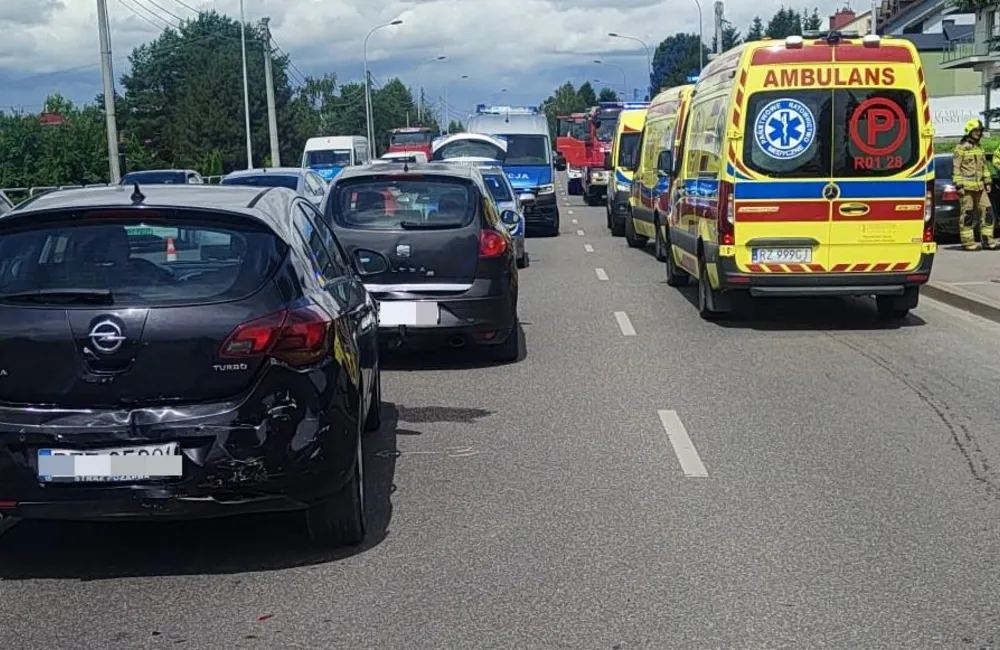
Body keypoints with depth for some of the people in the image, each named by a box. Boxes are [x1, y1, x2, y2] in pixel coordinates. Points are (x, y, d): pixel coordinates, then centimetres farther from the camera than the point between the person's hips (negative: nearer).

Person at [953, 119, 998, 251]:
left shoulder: (979, 148, 19)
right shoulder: (961, 148, -5)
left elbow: (984, 166, 24)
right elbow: (956, 168, -9)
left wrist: (988, 182, 16)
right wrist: (959, 185, -15)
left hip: (980, 187, 7)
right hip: (967, 187, -7)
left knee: (986, 211, 4)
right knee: (968, 214, -5)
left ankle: (987, 239, 9)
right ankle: (967, 242, -1)